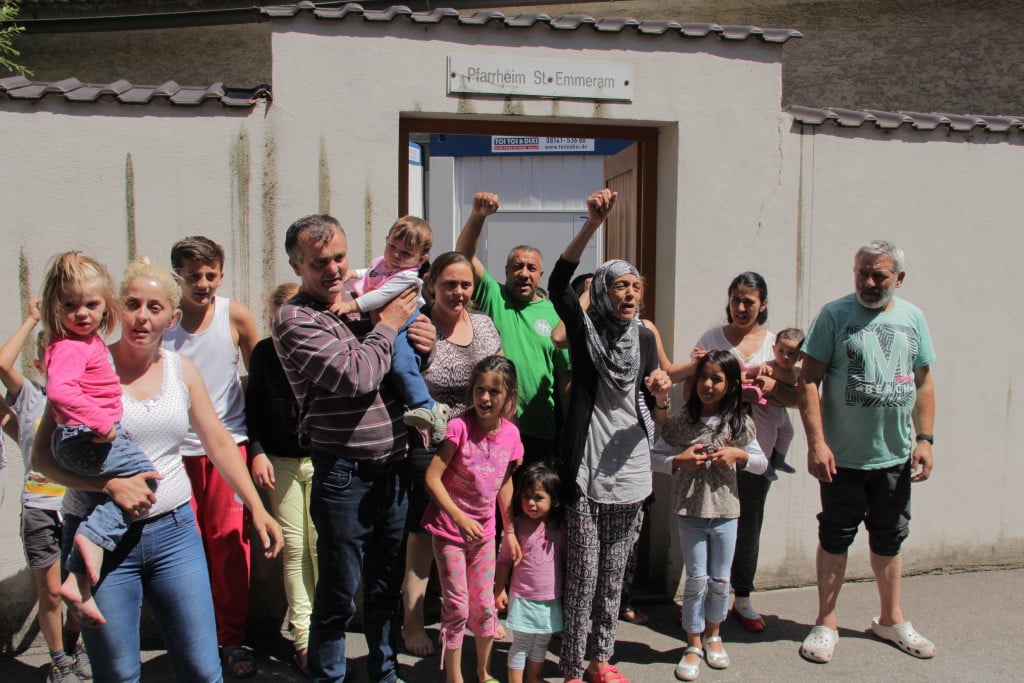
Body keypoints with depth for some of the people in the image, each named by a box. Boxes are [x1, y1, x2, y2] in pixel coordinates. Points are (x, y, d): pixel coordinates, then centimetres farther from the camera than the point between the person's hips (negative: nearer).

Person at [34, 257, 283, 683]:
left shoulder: (181, 370, 6)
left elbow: (219, 442, 11)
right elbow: (42, 455, -7)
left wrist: (257, 508, 6)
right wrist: (110, 484, -21)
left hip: (174, 532, 3)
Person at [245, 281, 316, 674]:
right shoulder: (264, 352, 5)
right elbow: (253, 407, 11)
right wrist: (257, 451, 3)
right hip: (280, 461, 2)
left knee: (322, 545, 1)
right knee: (293, 547, 4)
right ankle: (302, 631, 13)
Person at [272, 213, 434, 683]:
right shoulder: (295, 319, -11)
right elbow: (356, 376, -22)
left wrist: (425, 341, -2)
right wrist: (389, 325, -8)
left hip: (394, 466, 6)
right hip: (345, 475, -6)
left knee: (386, 586, 20)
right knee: (338, 594, 7)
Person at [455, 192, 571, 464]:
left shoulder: (553, 314, 7)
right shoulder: (492, 297, 3)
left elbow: (565, 377, 9)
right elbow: (464, 256, -11)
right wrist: (477, 216, -27)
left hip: (540, 431, 2)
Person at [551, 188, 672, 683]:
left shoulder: (644, 338, 9)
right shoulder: (585, 329, -2)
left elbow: (657, 417, 13)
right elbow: (559, 283, -23)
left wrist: (661, 395, -11)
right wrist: (593, 223, -32)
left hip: (630, 472, 5)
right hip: (587, 470, -4)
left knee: (614, 574, 14)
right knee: (582, 575, -1)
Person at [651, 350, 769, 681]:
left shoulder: (740, 423, -1)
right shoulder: (681, 420, -5)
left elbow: (762, 463, 5)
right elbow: (655, 457, -1)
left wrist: (738, 454, -13)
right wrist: (679, 461, -18)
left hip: (725, 509, 2)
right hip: (690, 510, -1)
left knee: (720, 580, 11)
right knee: (697, 579, 4)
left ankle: (713, 635, 35)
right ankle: (694, 644, 21)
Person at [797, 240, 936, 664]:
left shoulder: (912, 318, 5)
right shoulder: (835, 314, -8)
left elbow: (923, 382, 11)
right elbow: (808, 380, -11)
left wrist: (924, 439, 2)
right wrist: (816, 443, -17)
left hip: (895, 457, 4)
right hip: (843, 456, -4)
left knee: (889, 540, 16)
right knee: (835, 539, 7)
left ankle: (891, 620, 33)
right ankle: (826, 623, 22)